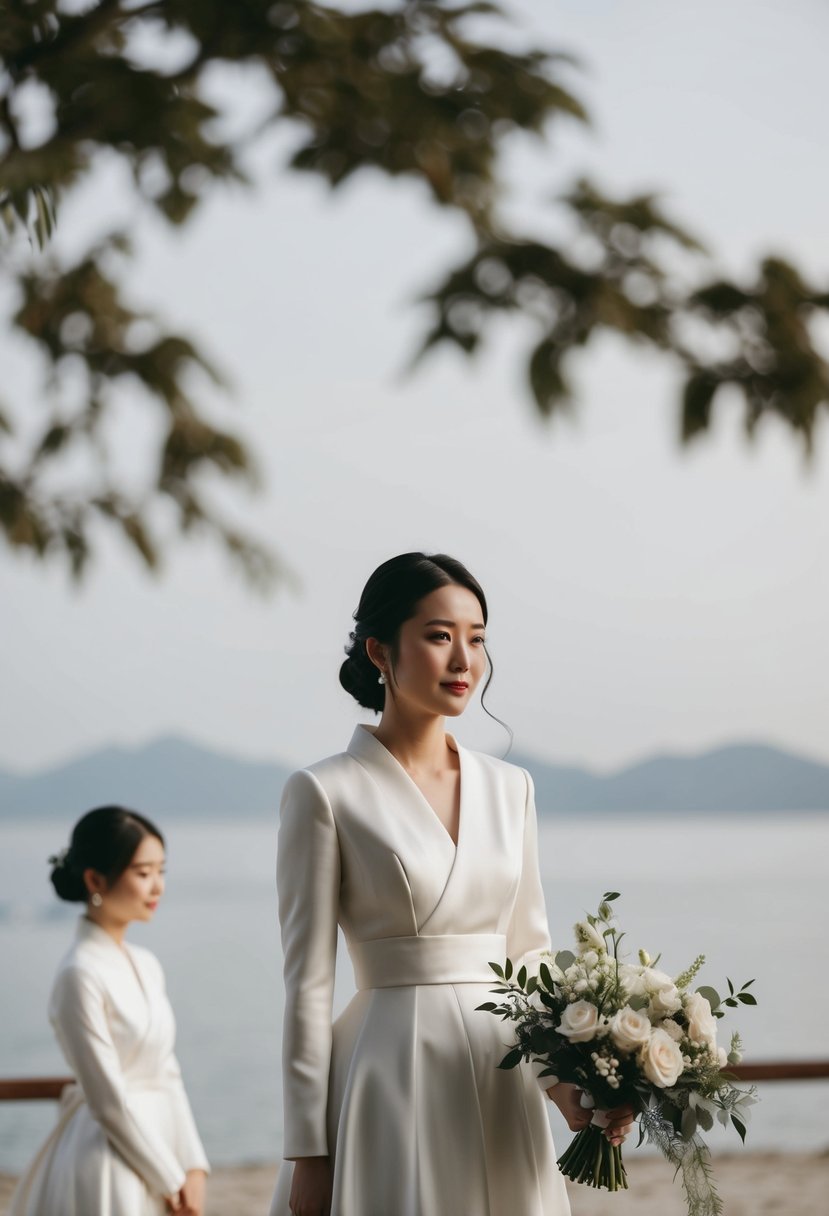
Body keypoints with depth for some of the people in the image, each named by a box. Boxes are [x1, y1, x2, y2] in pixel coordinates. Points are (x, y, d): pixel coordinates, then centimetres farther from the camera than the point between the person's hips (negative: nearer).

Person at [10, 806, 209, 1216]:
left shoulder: (146, 966, 8)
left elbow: (167, 1076, 10)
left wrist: (192, 1168, 0)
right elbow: (108, 1100, -15)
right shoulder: (81, 974, -15)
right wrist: (170, 1180, -10)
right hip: (106, 1162, -7)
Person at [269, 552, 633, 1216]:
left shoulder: (510, 788, 10)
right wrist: (308, 1151, -8)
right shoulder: (325, 793, -5)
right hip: (391, 1079, -5)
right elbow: (307, 984, -6)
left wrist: (563, 1076, -2)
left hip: (502, 1082, 5)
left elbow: (529, 955, 14)